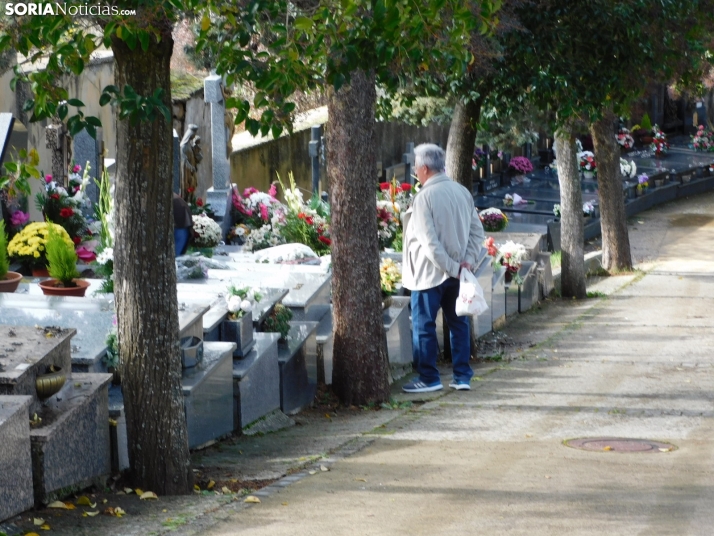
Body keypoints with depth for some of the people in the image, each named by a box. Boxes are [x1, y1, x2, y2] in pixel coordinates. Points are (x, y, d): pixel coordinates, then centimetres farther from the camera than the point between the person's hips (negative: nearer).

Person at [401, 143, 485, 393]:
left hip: (430, 272, -6)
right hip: (457, 272, 6)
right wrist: (467, 260, -2)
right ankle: (462, 376, 15)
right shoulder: (462, 191, 4)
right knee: (459, 323, 13)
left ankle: (429, 378, 8)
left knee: (424, 326, 4)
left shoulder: (425, 197, -16)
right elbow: (477, 230, 4)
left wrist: (451, 267, -15)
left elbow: (428, 241, -20)